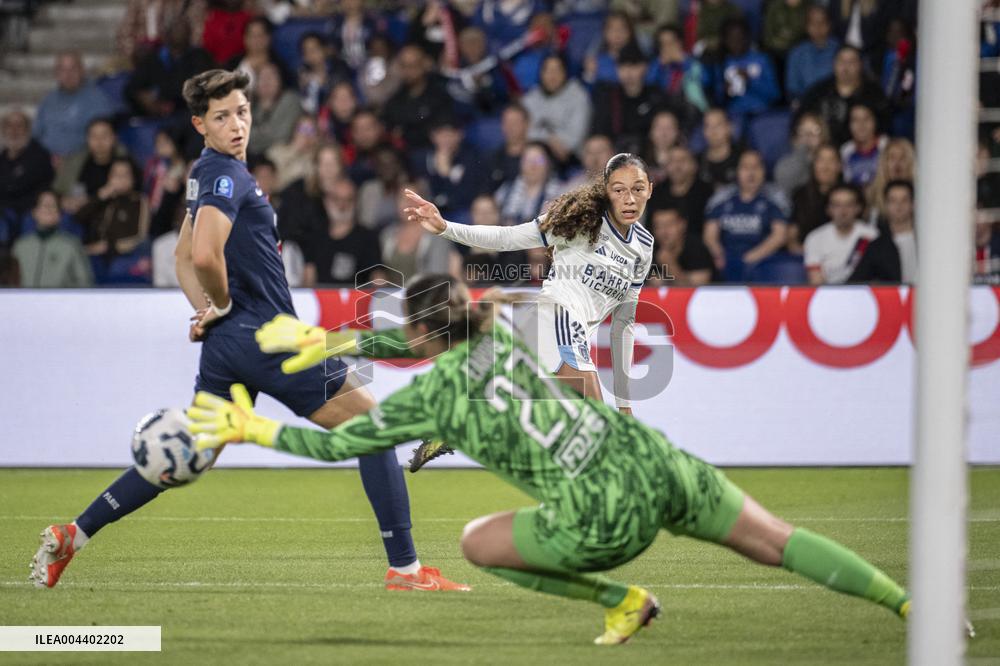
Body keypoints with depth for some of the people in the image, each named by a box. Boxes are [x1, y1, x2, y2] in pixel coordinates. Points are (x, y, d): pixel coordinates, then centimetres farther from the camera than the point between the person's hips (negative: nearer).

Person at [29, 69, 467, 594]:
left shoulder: (208, 172, 15)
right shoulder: (225, 175, -15)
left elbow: (185, 259, 25)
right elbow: (204, 256, -30)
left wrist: (207, 310, 10)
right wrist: (223, 305, -11)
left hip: (228, 341, 9)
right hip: (264, 336, -9)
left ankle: (69, 538, 19)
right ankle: (405, 570, -6)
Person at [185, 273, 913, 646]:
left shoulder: (431, 394, -2)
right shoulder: (498, 334, 14)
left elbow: (340, 443, 6)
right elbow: (432, 344, 35)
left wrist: (256, 430, 18)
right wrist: (333, 342, 37)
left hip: (608, 518, -6)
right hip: (657, 461, 6)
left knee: (478, 542, 15)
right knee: (779, 542, 10)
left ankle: (623, 600, 14)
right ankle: (911, 604, 0)